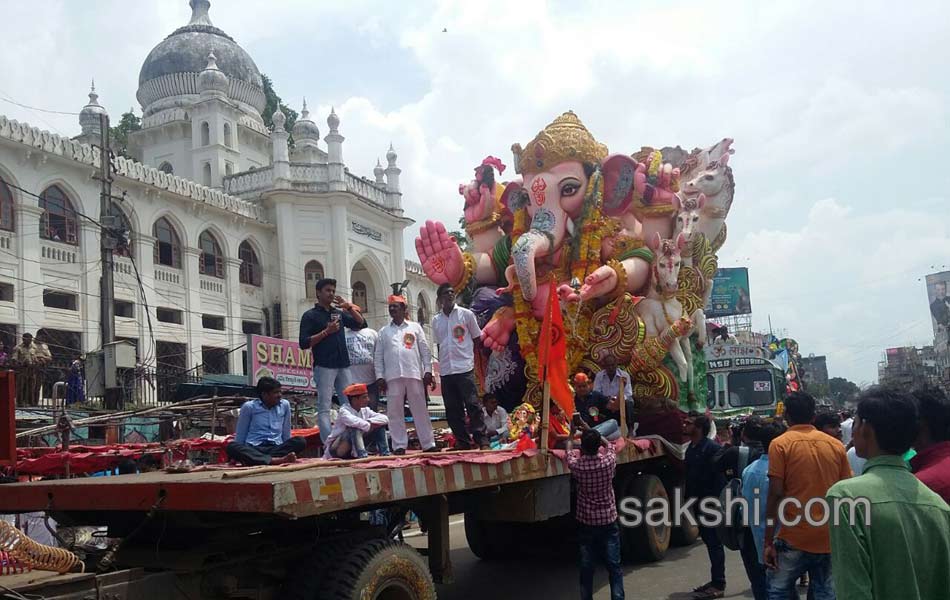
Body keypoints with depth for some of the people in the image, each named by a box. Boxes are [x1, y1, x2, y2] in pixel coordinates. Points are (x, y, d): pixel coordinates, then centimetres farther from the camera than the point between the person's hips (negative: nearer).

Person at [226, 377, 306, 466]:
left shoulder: (285, 405, 11)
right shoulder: (249, 407, 4)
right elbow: (240, 435, 10)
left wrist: (288, 451, 16)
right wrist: (238, 456, 5)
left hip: (276, 448, 2)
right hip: (253, 449, -2)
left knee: (300, 441, -26)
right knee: (231, 447, -33)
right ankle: (276, 460, -49)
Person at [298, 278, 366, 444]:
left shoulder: (339, 313, 17)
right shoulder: (310, 316, 1)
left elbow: (361, 324, 15)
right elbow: (304, 343, -7)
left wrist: (349, 307, 2)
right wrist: (326, 331, -14)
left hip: (343, 366, 6)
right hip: (324, 367, -6)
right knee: (324, 408, -7)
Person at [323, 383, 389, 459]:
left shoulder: (365, 410, 0)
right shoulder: (344, 411, -19)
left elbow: (385, 419, -9)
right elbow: (353, 421, -42)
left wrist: (369, 422, -23)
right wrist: (369, 426, -28)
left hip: (353, 452, 7)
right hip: (336, 450, -7)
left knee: (380, 425, -1)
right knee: (355, 428, -34)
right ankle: (362, 455, -40)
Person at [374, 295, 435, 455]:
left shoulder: (415, 327, 12)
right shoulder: (384, 331, 15)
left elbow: (425, 350, 7)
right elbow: (378, 356, 10)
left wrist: (428, 370, -2)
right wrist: (379, 376, 0)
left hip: (414, 374, -1)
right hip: (392, 376, 1)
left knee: (420, 410, 0)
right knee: (395, 412, -1)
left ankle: (428, 444, 4)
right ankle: (399, 446, 4)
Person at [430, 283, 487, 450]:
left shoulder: (466, 314, 2)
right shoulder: (436, 320, 11)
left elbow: (477, 339, 8)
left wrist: (469, 355, 0)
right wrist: (442, 365, 13)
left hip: (465, 368, -4)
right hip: (446, 371, 4)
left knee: (472, 405, -7)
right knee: (453, 409, 5)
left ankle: (482, 440, -3)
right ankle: (463, 441, 13)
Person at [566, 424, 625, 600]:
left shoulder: (576, 465, -13)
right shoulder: (608, 462, -13)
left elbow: (569, 451, 11)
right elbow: (609, 445, 11)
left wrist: (571, 433, 27)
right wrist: (591, 431, 19)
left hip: (586, 523, 0)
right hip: (608, 521, 0)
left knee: (586, 567, 9)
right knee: (614, 566, 7)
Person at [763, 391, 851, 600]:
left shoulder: (780, 444, -6)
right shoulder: (836, 445, 6)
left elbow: (775, 494, -11)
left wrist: (768, 542, -7)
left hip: (794, 538, -4)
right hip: (829, 538, 4)